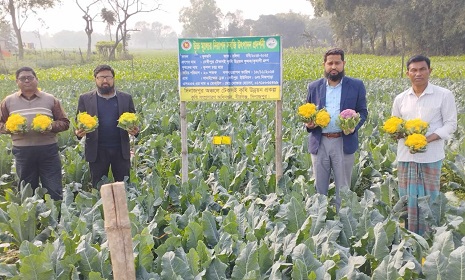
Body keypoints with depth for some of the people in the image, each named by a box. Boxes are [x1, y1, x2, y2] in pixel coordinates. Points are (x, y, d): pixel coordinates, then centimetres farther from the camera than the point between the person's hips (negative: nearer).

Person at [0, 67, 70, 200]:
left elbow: (65, 123, 8)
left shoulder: (50, 99, 6)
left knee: (54, 190, 2)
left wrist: (52, 126, -11)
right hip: (22, 151, 1)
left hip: (48, 149, -1)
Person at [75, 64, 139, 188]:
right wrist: (78, 132, -16)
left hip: (121, 150, 1)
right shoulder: (85, 99, 5)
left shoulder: (126, 98, 7)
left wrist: (135, 130, -12)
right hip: (97, 151, 0)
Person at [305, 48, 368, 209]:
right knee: (319, 187, 8)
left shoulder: (356, 86, 5)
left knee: (343, 188, 6)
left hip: (344, 142, -2)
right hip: (319, 142, 2)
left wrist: (354, 126, -14)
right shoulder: (314, 87, 11)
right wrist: (308, 123, -6)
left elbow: (363, 112, 6)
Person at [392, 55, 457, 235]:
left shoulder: (444, 95, -2)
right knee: (407, 200, 7)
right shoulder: (400, 99, 9)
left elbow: (450, 124, -2)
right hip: (406, 156, 3)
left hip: (431, 157, -3)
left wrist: (429, 138, -18)